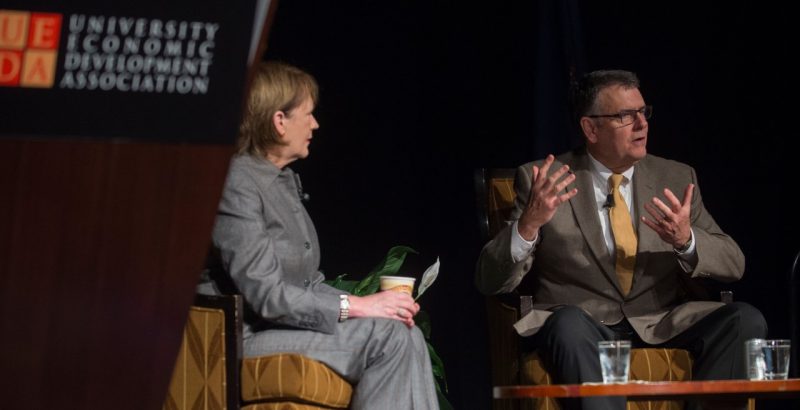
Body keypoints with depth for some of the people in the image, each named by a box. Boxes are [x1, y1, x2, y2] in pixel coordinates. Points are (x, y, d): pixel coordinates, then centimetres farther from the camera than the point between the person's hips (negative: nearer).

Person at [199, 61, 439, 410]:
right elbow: (267, 296, -20)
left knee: (404, 336, -13)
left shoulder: (284, 181, 16)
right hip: (248, 337, -9)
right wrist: (355, 306, -17)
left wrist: (372, 305, -2)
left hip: (289, 322, 9)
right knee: (389, 336, -22)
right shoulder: (236, 184, -15)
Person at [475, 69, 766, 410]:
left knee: (745, 320, -22)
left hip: (662, 328, 3)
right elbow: (490, 282, -2)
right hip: (582, 326, -3)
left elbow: (733, 264, 7)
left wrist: (686, 240, -16)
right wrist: (528, 224, -22)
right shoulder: (542, 181, 2)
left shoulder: (675, 178, 12)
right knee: (569, 323, -37)